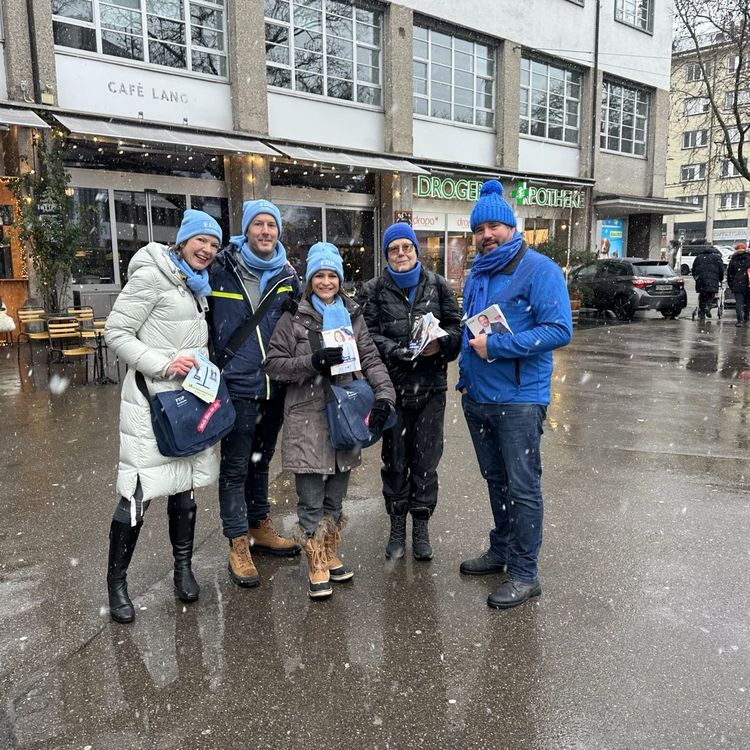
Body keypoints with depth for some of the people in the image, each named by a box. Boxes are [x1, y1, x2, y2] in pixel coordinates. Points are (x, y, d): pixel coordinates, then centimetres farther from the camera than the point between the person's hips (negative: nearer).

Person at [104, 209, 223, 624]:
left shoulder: (198, 284, 16)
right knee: (139, 492, -6)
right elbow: (115, 332, -11)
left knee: (183, 486, 12)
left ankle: (183, 569, 26)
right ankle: (116, 582, 11)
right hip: (152, 399, -7)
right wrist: (163, 364, -20)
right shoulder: (152, 276, -8)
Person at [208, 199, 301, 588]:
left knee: (261, 460, 19)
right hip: (237, 386, -4)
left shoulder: (287, 276, 6)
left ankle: (260, 527, 34)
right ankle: (238, 545, 14)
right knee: (235, 467, 3)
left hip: (274, 387, 5)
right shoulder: (222, 271, -6)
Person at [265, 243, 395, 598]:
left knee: (335, 497, 15)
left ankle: (330, 556, 32)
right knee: (312, 501, 3)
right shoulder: (294, 317, -2)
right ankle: (316, 567, 19)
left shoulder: (352, 315, 9)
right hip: (307, 419, -4)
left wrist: (384, 394, -12)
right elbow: (273, 364, -4)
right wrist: (313, 361, -19)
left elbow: (371, 359, 4)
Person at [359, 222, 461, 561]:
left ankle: (421, 524, 22)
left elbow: (456, 326, 5)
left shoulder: (437, 285, 8)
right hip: (393, 386, -1)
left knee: (426, 457, 6)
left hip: (431, 385, 1)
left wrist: (440, 343, -15)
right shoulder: (373, 290, 4)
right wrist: (396, 352, -22)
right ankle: (397, 525, 23)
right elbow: (369, 335, -5)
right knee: (394, 458, 8)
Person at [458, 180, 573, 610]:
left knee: (523, 487, 1)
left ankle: (525, 574, 12)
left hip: (519, 399, -7)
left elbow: (560, 330, -20)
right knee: (496, 481, 19)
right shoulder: (477, 274, 13)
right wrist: (466, 377, 15)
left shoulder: (539, 269, -10)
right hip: (478, 397, 8)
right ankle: (501, 550, 35)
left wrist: (497, 346, -22)